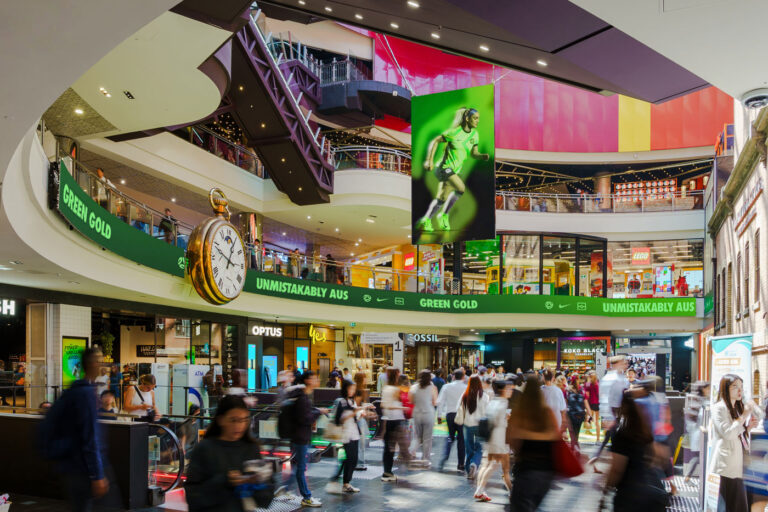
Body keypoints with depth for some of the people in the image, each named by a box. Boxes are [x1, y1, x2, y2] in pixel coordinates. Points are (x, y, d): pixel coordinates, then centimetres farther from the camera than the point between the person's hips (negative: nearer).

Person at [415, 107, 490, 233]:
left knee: (441, 199, 8)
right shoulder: (454, 132, -16)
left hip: (455, 170, 7)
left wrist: (484, 156, -10)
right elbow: (435, 141, -9)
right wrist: (430, 159, -16)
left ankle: (424, 222, 19)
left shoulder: (475, 134, 3)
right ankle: (443, 215, -7)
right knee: (461, 188, -23)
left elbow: (474, 154, 11)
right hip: (444, 166, -7)